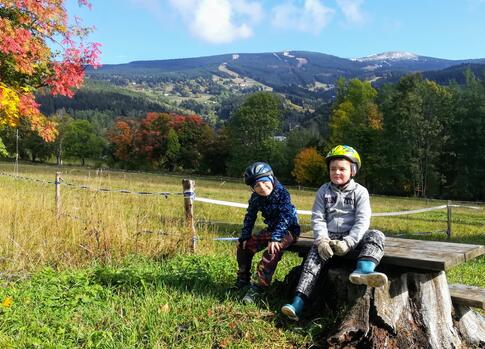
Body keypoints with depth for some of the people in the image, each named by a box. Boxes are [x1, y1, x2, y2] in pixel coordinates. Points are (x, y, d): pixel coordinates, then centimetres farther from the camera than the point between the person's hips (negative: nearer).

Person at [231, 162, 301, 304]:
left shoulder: (282, 193, -23)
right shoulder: (255, 197, -4)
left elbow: (285, 217, -29)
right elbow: (250, 217, 5)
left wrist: (275, 238, -36)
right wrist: (244, 237, -1)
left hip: (288, 229, -7)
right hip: (271, 228, 7)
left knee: (272, 251, -33)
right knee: (244, 245, 1)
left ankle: (259, 287, -26)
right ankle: (243, 279, 18)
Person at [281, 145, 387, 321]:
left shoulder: (360, 192, 1)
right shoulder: (324, 191, 7)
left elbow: (362, 221, -9)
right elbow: (317, 218, 0)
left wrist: (347, 242, -22)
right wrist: (322, 240, -18)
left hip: (353, 237, 0)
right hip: (329, 237, 1)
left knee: (377, 235, -26)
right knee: (316, 252, -27)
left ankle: (363, 270, -56)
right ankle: (298, 303, -36)